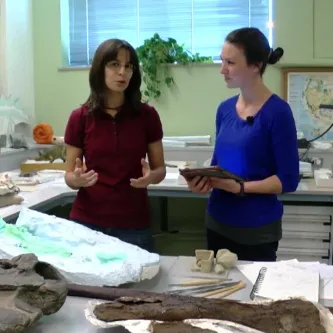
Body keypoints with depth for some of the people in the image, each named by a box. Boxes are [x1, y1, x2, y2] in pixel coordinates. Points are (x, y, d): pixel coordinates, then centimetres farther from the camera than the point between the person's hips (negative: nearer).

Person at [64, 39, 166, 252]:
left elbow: (160, 169, 4)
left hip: (134, 226, 0)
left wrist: (150, 177, -17)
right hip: (87, 222, 0)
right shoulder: (80, 118, -2)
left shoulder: (147, 115, -2)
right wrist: (77, 179, -19)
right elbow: (69, 176, 3)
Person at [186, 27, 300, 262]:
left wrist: (240, 187, -23)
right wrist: (204, 179, -8)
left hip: (257, 230, -6)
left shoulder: (277, 112, -14)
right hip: (218, 222, 6)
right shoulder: (225, 109, 4)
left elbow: (288, 180, -14)